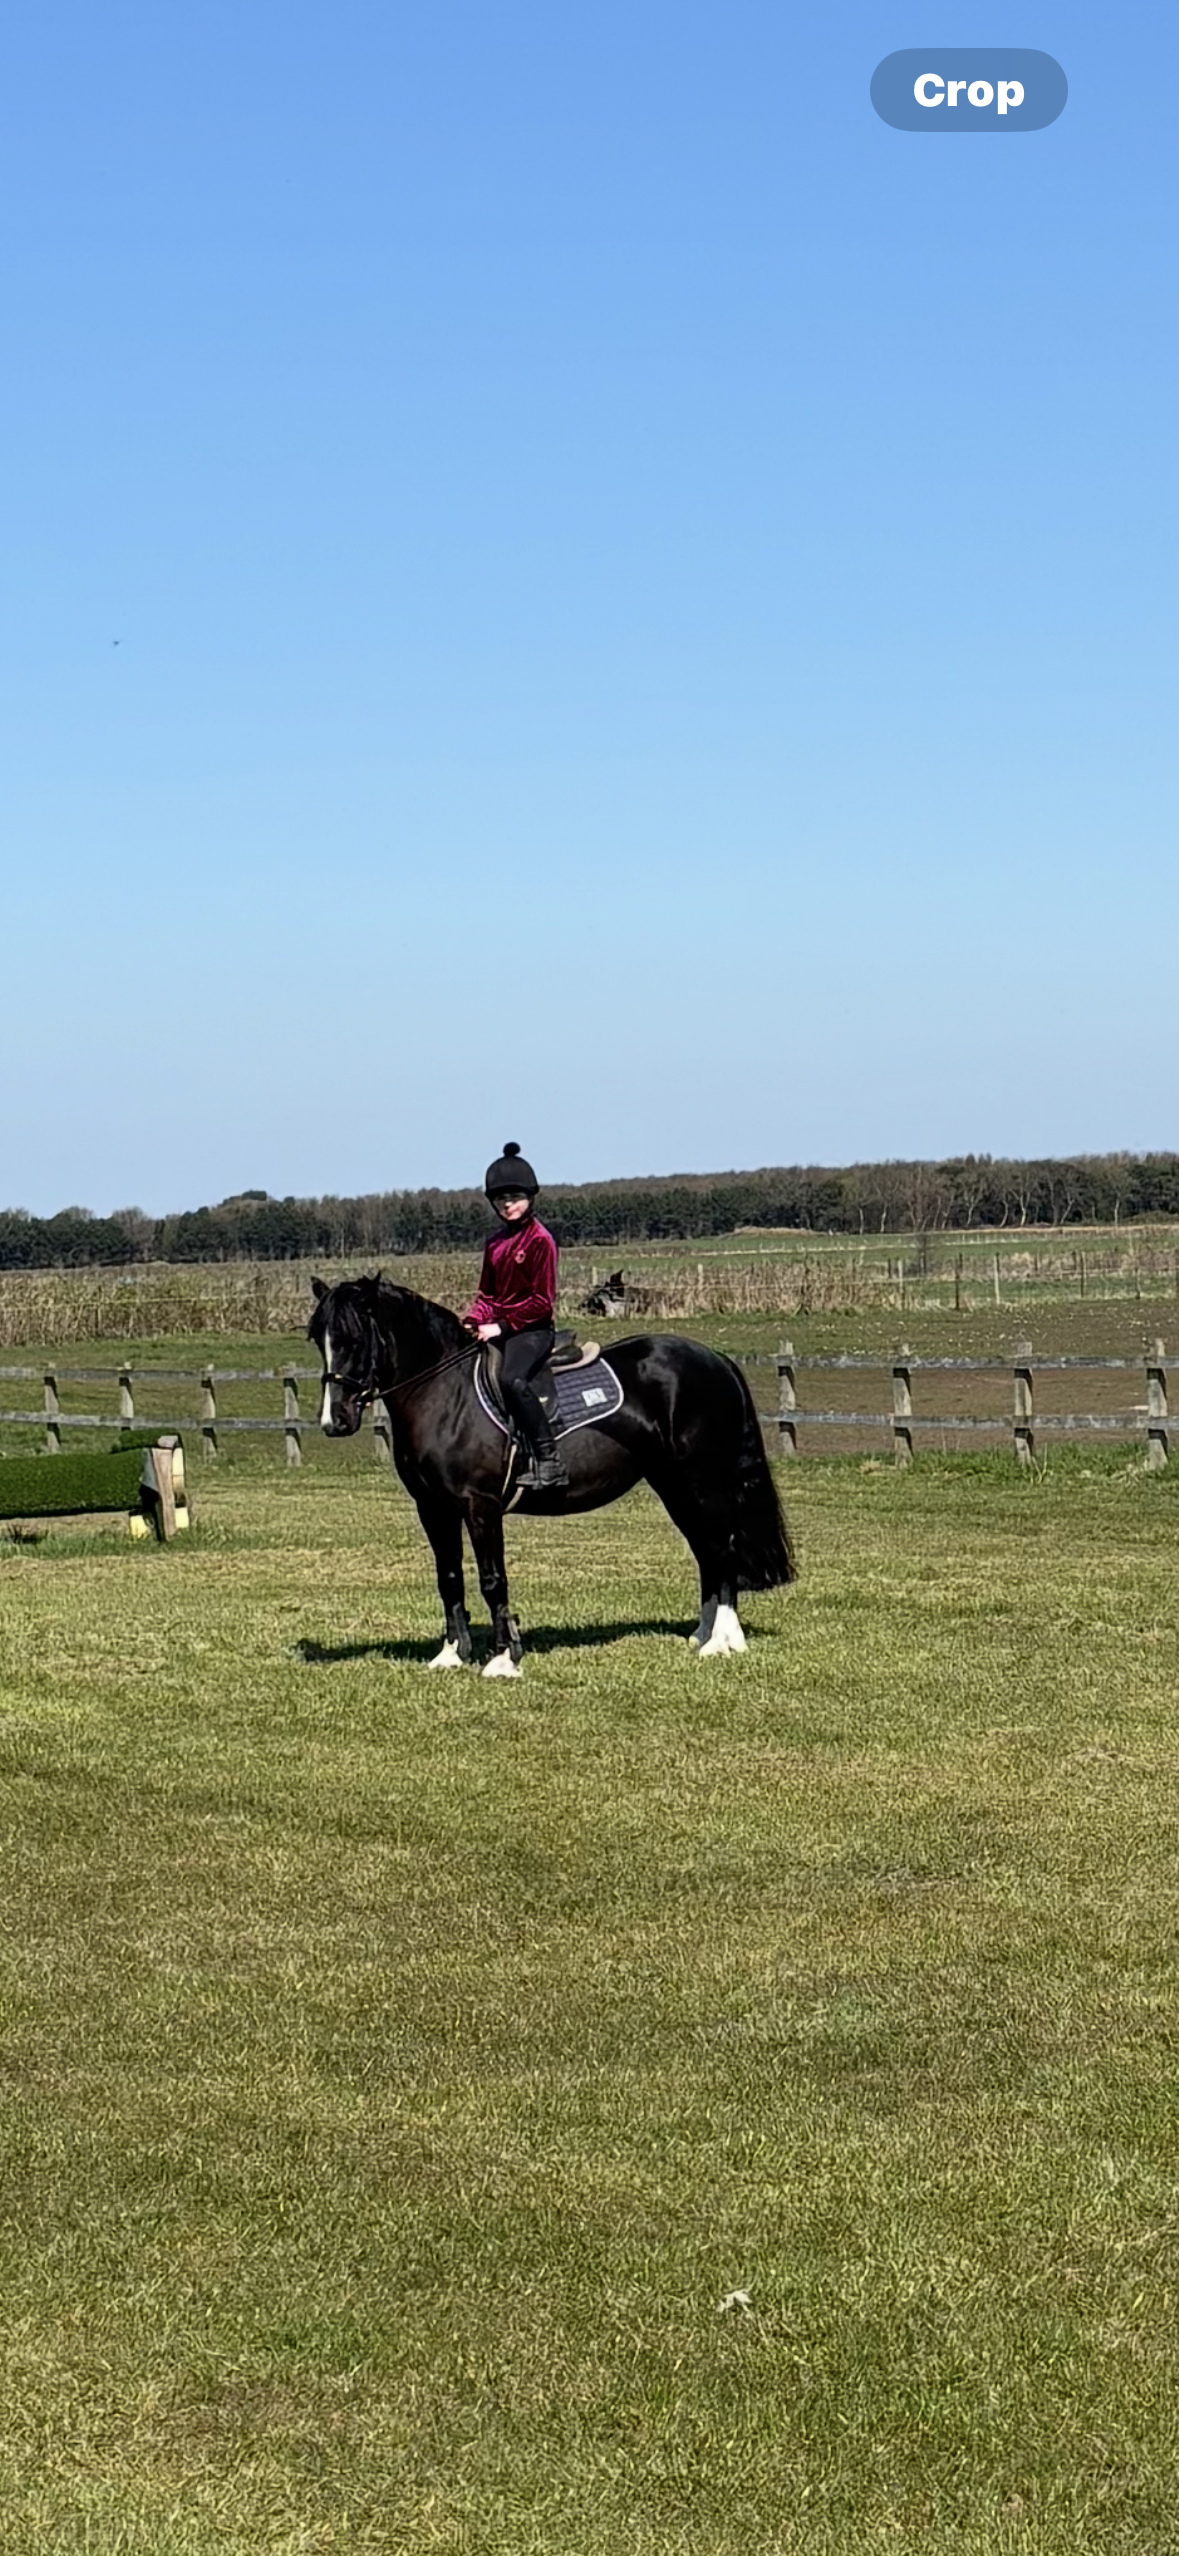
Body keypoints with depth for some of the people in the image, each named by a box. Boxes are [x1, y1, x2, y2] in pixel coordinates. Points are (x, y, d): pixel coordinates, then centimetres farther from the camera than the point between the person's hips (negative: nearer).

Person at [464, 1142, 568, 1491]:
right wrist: (474, 1321, -1)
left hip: (532, 1329, -9)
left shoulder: (540, 1240, -9)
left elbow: (543, 1302, -13)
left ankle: (549, 1463, -36)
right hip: (498, 1328, 9)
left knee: (512, 1378, -36)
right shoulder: (494, 1243, 15)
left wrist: (502, 1325, -17)